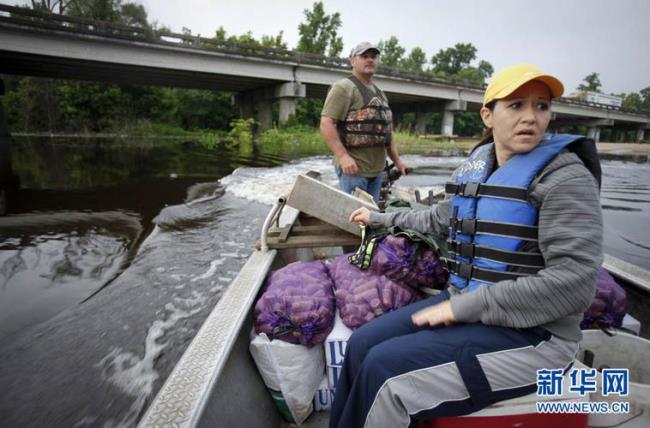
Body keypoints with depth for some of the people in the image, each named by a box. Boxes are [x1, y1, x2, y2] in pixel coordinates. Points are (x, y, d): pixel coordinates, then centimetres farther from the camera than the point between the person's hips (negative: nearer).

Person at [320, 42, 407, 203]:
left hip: (377, 169, 8)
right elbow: (326, 124, -15)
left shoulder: (379, 93, 22)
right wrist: (343, 156, -23)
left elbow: (386, 130, 26)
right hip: (353, 167, -8)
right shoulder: (343, 87, -5)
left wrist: (396, 159, 20)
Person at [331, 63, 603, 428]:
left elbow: (573, 282, -22)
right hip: (465, 306, 7)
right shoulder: (475, 167, 7)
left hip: (530, 333, -7)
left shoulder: (565, 176, -14)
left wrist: (462, 307, -21)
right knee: (362, 344, -3)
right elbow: (438, 220, 23)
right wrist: (379, 218, 33)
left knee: (383, 369, -19)